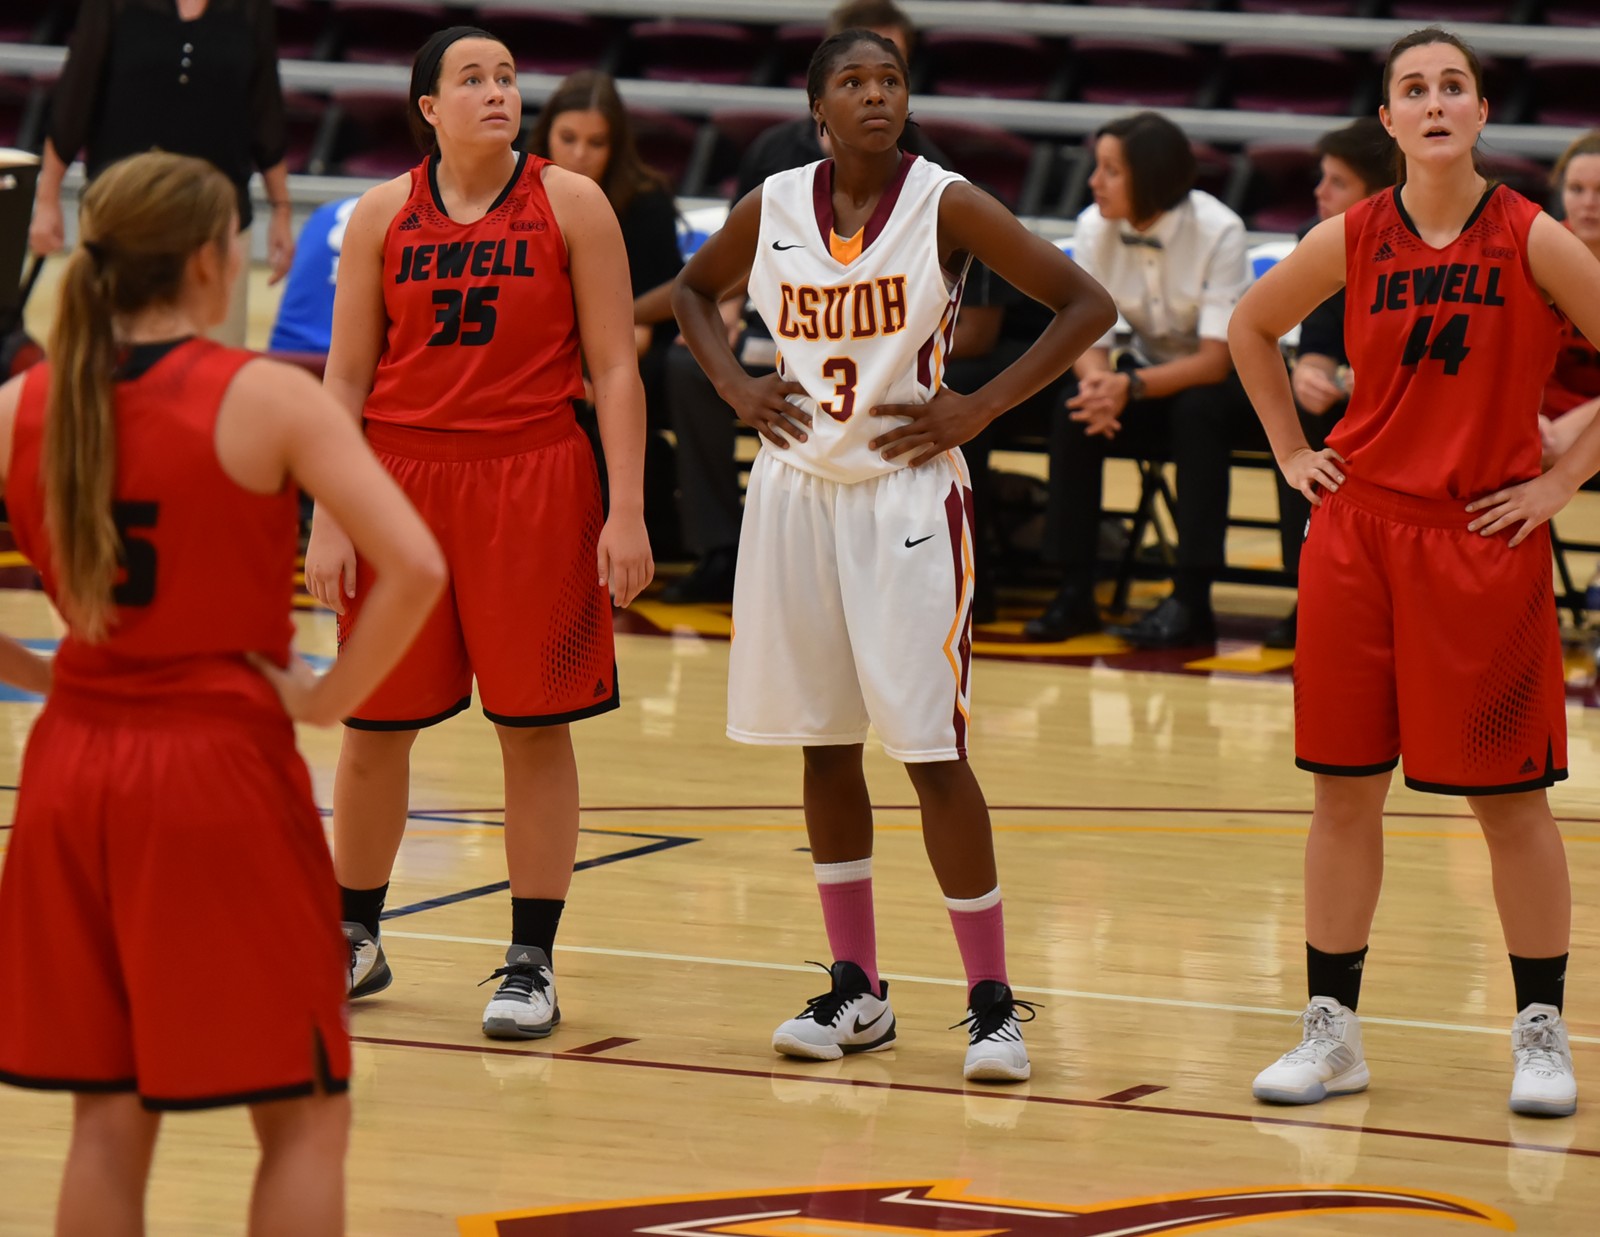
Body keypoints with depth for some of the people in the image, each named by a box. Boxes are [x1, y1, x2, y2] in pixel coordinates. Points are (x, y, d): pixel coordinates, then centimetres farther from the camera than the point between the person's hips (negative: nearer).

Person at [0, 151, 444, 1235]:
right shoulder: (266, 399, -10)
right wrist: (329, 698, -9)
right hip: (223, 775, -5)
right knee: (305, 1117, 6)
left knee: (110, 1115, 12)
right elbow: (415, 569, -20)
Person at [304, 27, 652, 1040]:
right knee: (374, 723, 7)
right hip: (401, 473, 2)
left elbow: (615, 369, -1)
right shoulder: (383, 214, 4)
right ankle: (353, 939, 25)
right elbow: (347, 377, 5)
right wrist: (329, 522, -1)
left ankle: (531, 963, 8)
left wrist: (626, 513, -8)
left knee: (535, 724, 0)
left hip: (536, 481, -2)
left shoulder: (570, 205, -1)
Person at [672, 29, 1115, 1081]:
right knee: (823, 745, 9)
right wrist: (736, 385, 6)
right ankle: (857, 991, 19)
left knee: (932, 747, -7)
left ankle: (993, 1001, 0)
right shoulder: (774, 208, 3)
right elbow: (694, 292, 23)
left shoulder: (946, 205, -8)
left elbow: (1087, 304, -8)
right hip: (799, 489, 4)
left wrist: (980, 407, -12)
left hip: (908, 493, -4)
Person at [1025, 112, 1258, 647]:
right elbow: (1088, 337, -11)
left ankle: (1190, 599, -33)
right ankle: (1074, 591, -20)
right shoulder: (1095, 228, -12)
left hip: (1224, 385, -4)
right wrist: (1098, 380, -36)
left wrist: (1132, 387, -41)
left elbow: (1215, 359, -26)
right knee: (1074, 414, -26)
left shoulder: (1218, 232, -24)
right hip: (1151, 371, 4)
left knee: (1198, 413, -36)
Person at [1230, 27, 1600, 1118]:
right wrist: (1293, 453, 12)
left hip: (1487, 540, -3)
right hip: (1358, 531, 3)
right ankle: (1333, 1030, 14)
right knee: (1345, 786, 5)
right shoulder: (1350, 242, 1)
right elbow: (1252, 329, 19)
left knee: (1509, 798, 2)